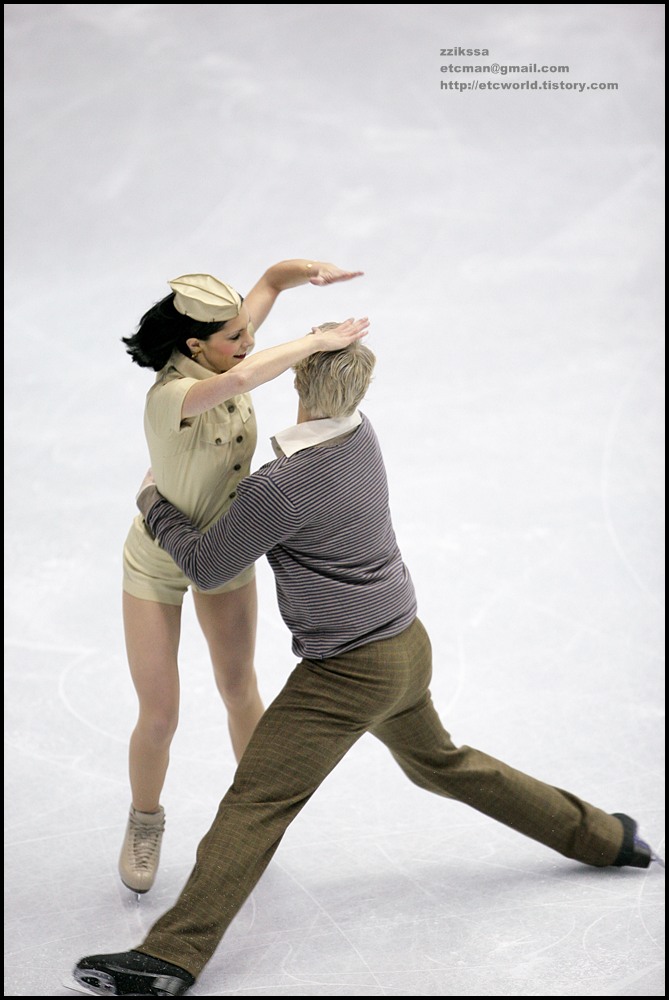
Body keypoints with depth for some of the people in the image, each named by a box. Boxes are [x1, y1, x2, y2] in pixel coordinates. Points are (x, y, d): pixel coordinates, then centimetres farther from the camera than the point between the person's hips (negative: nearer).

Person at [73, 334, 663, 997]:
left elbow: (207, 567, -13)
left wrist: (155, 505, 2)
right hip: (407, 646, 8)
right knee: (439, 762, 29)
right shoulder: (360, 436, -1)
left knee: (256, 801, -7)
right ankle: (604, 837, 41)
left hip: (348, 672, -8)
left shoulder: (283, 486, -25)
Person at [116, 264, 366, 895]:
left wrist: (311, 270, -27)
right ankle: (144, 822, 33)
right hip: (157, 563, -5)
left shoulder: (223, 354, -18)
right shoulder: (170, 396, -37)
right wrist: (318, 340, -49)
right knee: (159, 717, 4)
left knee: (239, 691, 17)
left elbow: (272, 278, -6)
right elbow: (242, 379, -59)